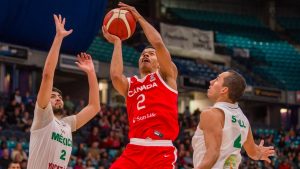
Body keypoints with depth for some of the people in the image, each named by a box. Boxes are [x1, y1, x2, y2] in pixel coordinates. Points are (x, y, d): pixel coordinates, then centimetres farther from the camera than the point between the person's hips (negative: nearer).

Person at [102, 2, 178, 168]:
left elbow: (158, 43, -3)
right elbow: (115, 76, -4)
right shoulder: (129, 84, 21)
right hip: (134, 149, 3)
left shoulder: (166, 76, 12)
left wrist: (139, 18, 5)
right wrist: (117, 42, 6)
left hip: (161, 151, -3)